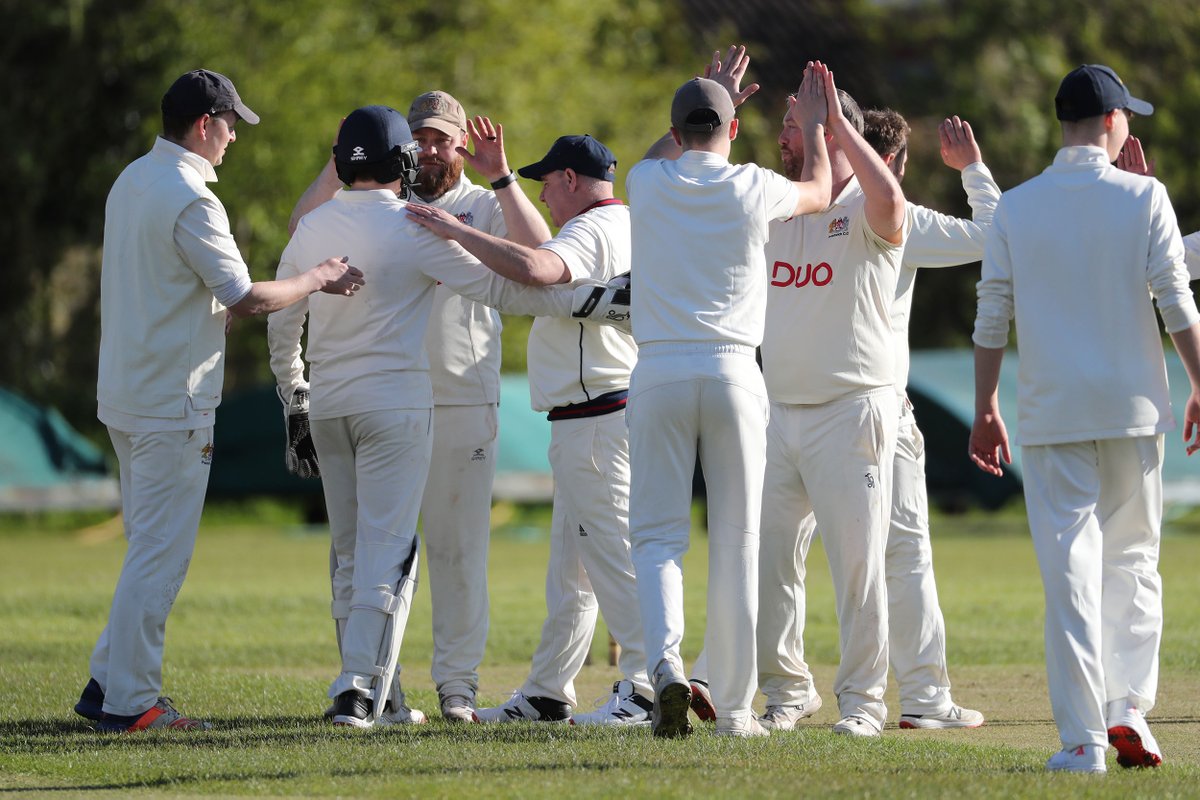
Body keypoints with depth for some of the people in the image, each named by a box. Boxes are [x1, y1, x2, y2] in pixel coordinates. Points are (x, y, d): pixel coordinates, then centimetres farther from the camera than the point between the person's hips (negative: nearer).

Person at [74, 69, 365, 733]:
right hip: (172, 403, -9)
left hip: (123, 396, 9)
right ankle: (128, 701, -3)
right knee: (161, 553, -4)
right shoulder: (190, 200, -18)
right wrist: (316, 280, -5)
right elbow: (246, 298, -20)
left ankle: (107, 684, 18)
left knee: (150, 547, 17)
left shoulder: (130, 182, 11)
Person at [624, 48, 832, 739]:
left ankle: (666, 663, -22)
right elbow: (819, 192, 22)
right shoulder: (753, 189, -1)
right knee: (736, 543, 5)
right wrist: (814, 125, 38)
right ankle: (735, 708, 7)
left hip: (659, 372, 0)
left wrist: (708, 97, 42)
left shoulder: (649, 183, 3)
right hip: (733, 371, 0)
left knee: (658, 534, 3)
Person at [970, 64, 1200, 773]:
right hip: (1133, 405, 0)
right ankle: (1128, 707, 2)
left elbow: (992, 317, 2)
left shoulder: (1015, 208, 3)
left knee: (1070, 568, -1)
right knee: (1133, 561, 14)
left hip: (1051, 410, 0)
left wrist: (986, 410, 9)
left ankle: (1082, 737, -7)